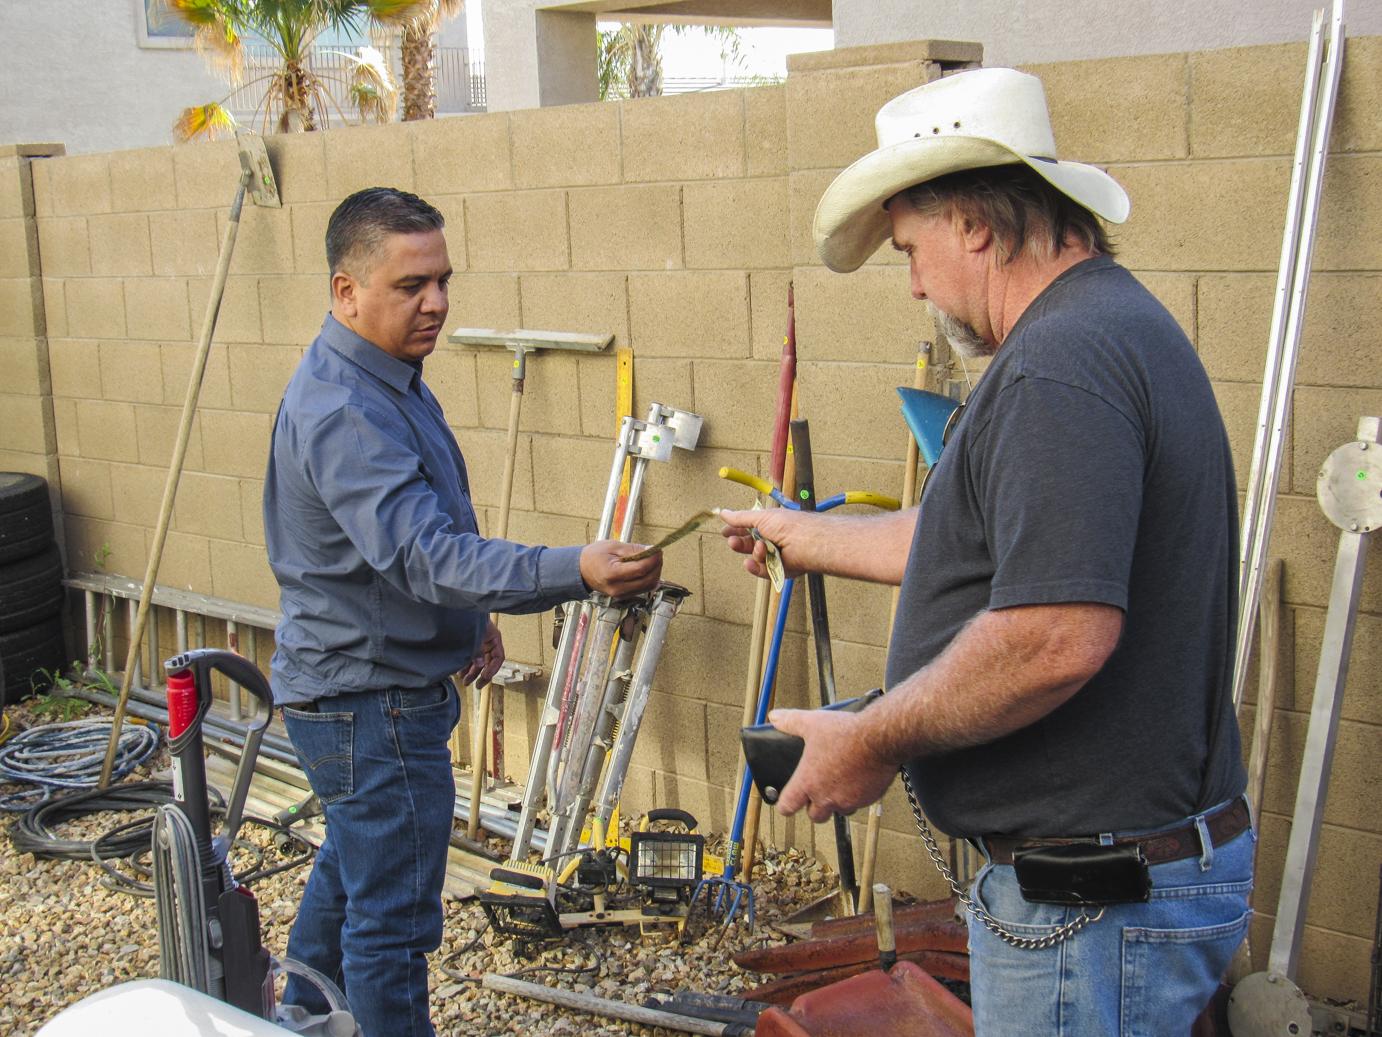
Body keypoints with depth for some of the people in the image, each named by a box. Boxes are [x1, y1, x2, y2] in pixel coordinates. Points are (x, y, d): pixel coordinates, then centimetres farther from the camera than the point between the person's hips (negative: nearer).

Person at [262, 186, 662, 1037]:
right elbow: (423, 554, -37)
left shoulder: (391, 379, 8)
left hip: (357, 689, 11)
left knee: (351, 870, 27)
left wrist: (471, 617, 10)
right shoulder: (342, 410, -26)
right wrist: (576, 572, -49)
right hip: (372, 703, -11)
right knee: (392, 920, 0)